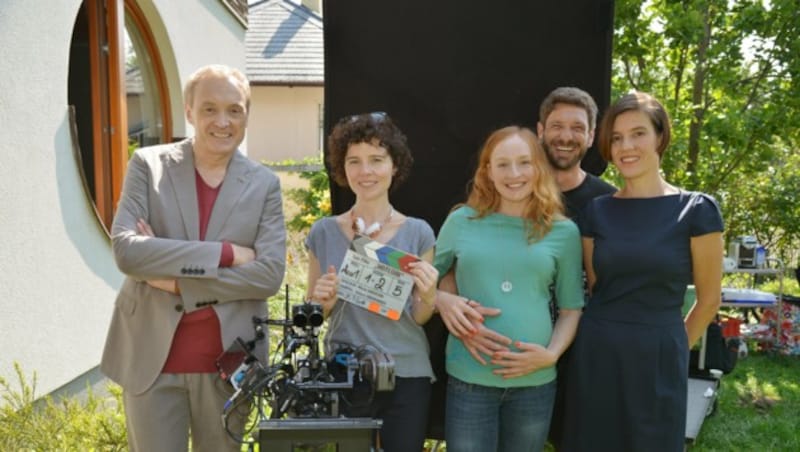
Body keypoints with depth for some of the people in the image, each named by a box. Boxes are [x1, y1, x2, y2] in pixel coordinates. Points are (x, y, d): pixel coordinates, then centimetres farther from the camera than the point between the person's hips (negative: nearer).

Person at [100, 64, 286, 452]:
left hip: (228, 361, 1)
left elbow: (270, 274, -9)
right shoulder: (148, 165, -2)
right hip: (151, 357, -1)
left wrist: (179, 282, -15)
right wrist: (225, 252, -19)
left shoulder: (264, 184, 0)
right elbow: (125, 248, -15)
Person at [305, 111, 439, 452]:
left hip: (406, 377, 0)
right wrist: (323, 303, -14)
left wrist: (429, 295, -19)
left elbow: (420, 318, 1)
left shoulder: (418, 232, -4)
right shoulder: (323, 232, -3)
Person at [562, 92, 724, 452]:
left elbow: (709, 300, 2)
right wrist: (609, 335, 12)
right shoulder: (596, 211, 2)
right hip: (596, 354, 3)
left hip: (658, 358, -2)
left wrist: (670, 348, 10)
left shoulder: (696, 210, -6)